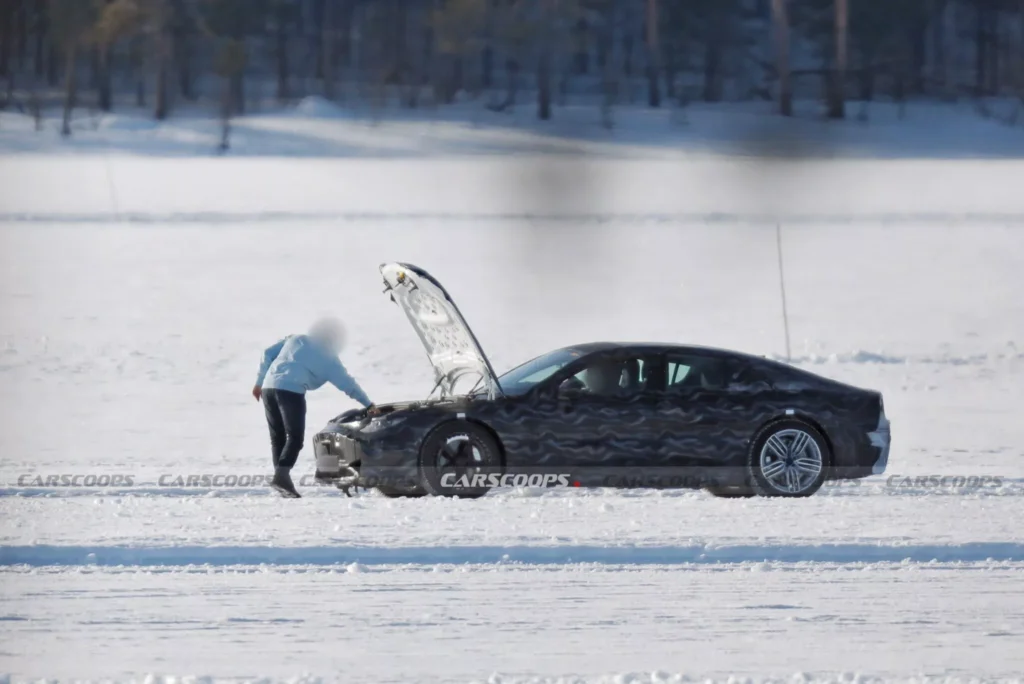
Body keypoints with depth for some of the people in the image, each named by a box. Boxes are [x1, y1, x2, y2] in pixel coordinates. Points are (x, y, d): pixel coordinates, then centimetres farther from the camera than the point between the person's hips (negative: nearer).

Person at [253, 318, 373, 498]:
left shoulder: (295, 341, 24)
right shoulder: (327, 358, 11)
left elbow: (268, 354, 22)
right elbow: (346, 383, 12)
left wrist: (259, 382, 26)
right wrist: (368, 404, 18)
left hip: (269, 387, 6)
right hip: (291, 391, -6)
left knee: (278, 437, 11)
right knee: (295, 438, -8)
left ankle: (281, 477, 4)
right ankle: (282, 476, -26)